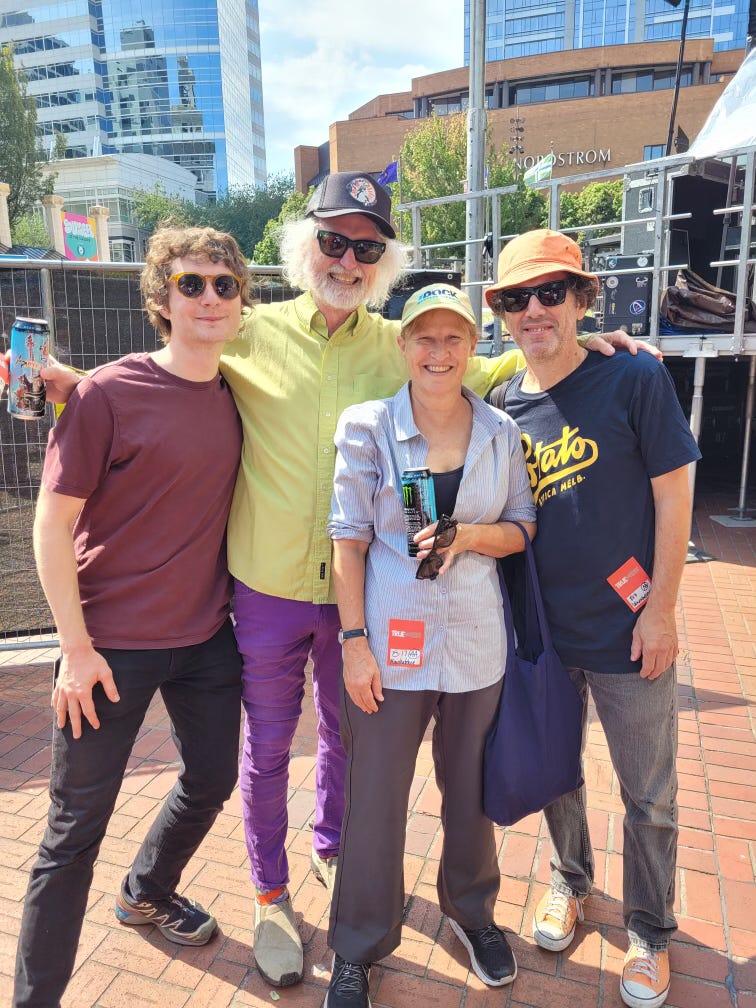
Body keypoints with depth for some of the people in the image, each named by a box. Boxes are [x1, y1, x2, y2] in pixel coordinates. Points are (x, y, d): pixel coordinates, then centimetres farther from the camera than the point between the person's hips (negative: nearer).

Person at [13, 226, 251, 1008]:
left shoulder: (236, 398, 2)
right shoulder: (107, 393, -13)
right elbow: (52, 523, -12)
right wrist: (76, 647, -13)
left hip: (205, 635, 6)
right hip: (114, 644, -6)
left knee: (211, 779, 21)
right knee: (77, 824, 6)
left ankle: (147, 892, 51)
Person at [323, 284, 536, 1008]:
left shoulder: (500, 432, 1)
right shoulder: (367, 427, -6)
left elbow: (525, 527, 7)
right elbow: (349, 539, -6)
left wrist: (469, 535, -14)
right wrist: (354, 641, -10)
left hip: (476, 640, 3)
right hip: (390, 642, -2)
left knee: (472, 790, 19)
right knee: (374, 803, 9)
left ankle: (471, 909, 48)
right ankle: (358, 948, 34)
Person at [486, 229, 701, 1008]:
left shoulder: (634, 378, -10)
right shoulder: (503, 407, 0)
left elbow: (672, 497, -10)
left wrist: (660, 610, -11)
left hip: (627, 630, -3)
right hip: (541, 628, 3)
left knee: (649, 797, 13)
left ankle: (649, 930, 38)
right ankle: (568, 879, 48)